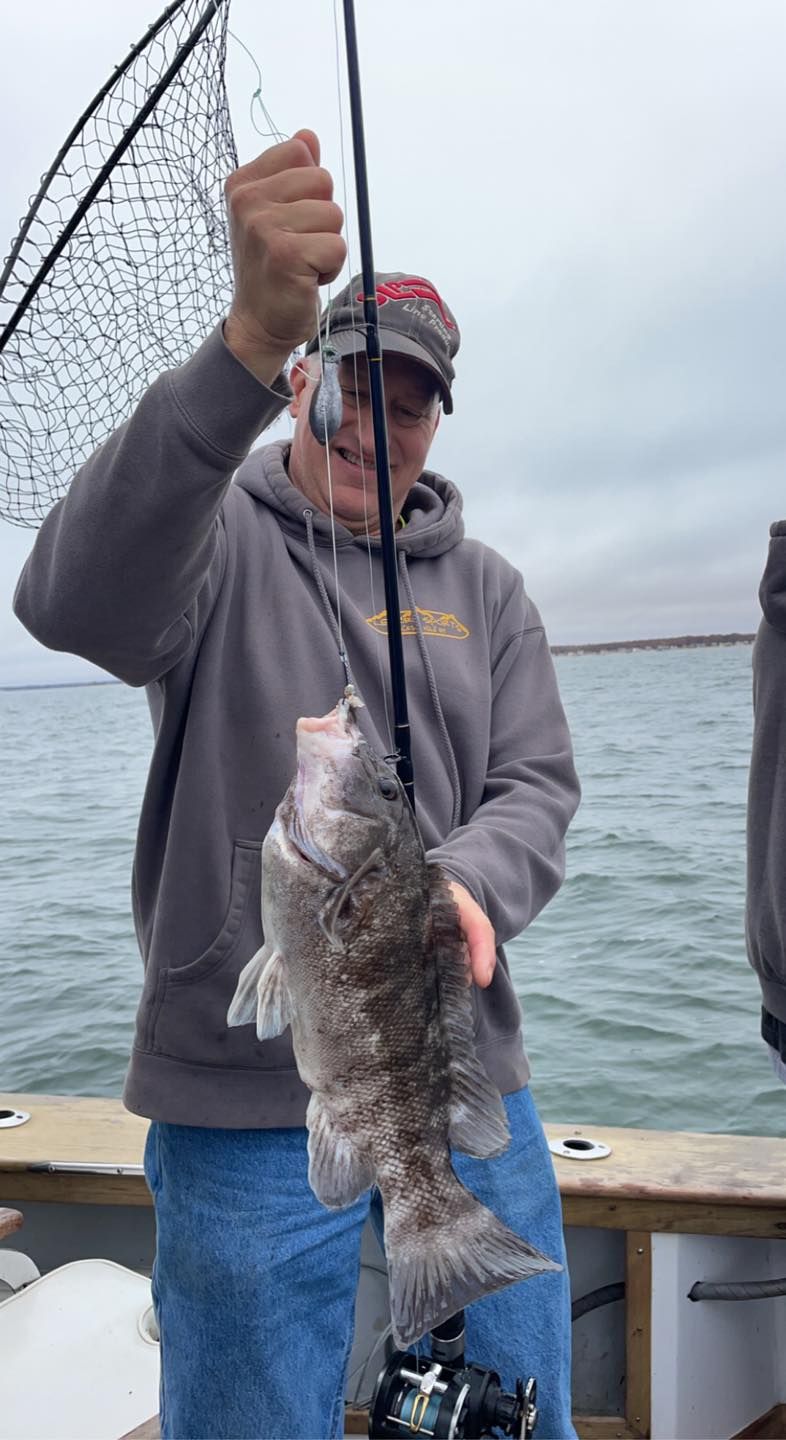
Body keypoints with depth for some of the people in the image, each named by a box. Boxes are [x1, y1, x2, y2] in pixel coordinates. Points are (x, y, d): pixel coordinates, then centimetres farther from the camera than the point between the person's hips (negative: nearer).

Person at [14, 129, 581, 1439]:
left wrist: (470, 886, -19)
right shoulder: (218, 539, -3)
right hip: (248, 1099, -3)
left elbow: (537, 787, 5)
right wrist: (252, 340, -37)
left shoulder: (485, 589, 10)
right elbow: (77, 600, -26)